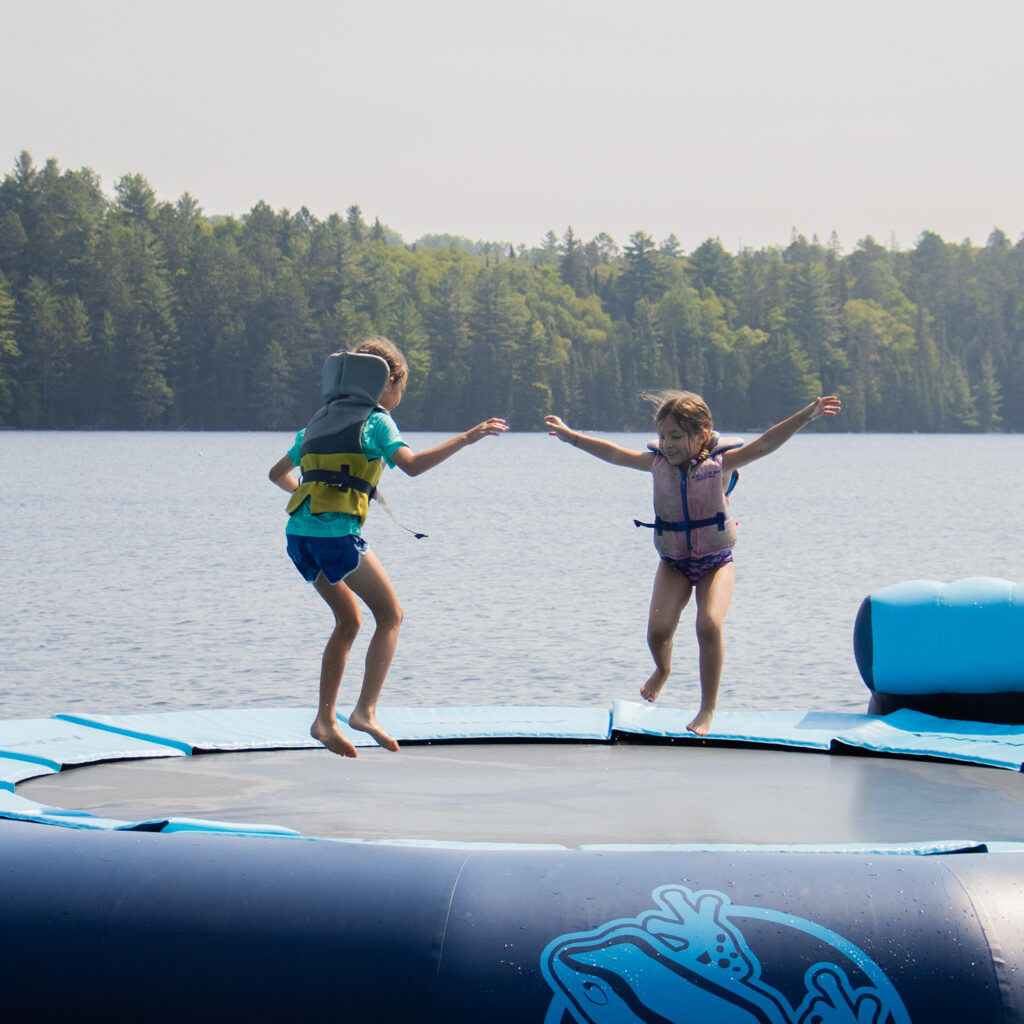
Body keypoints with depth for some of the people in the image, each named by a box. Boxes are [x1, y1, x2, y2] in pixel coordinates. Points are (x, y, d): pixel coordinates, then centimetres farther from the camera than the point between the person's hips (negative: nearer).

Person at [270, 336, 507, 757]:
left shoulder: (321, 420, 23)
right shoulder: (375, 420, 2)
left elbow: (278, 473, 32)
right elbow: (411, 464, -16)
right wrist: (465, 439, -13)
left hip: (299, 534, 7)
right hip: (337, 534, -7)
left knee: (349, 620, 20)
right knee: (390, 615, 6)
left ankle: (324, 719, 13)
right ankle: (366, 710, -6)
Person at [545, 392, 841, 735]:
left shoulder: (720, 462, -13)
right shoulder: (658, 463, -4)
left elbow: (764, 445, -23)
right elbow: (613, 454, 6)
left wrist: (806, 416, -34)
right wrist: (571, 436, 9)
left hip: (716, 562, -3)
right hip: (673, 564, 3)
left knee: (709, 625, -24)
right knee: (658, 630, -13)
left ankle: (708, 709, -7)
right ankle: (662, 669, 27)